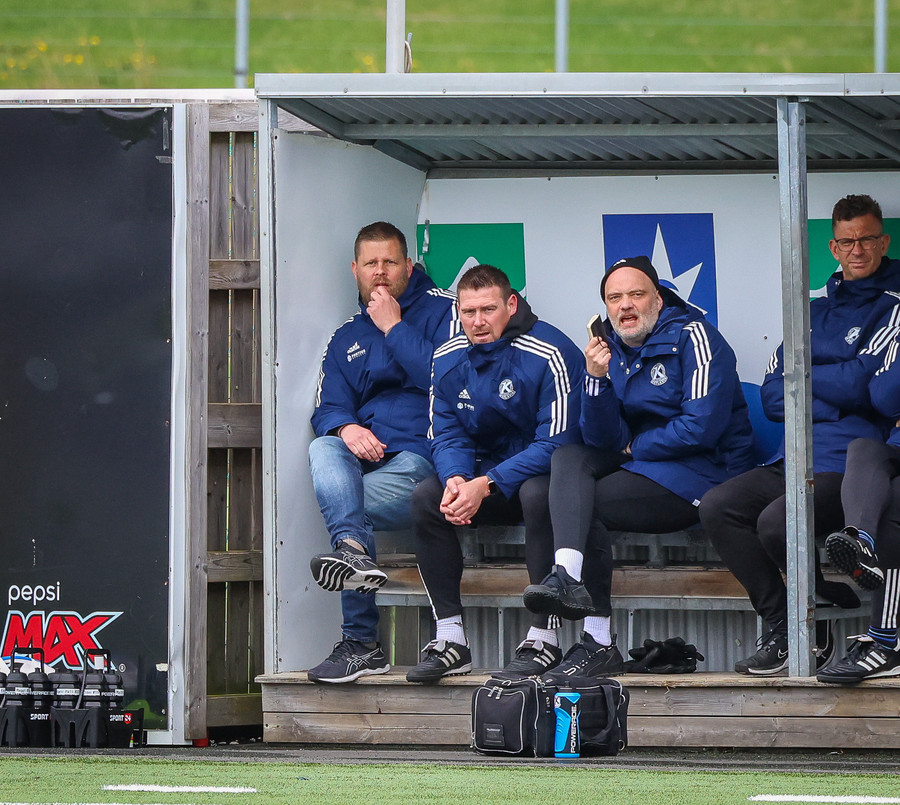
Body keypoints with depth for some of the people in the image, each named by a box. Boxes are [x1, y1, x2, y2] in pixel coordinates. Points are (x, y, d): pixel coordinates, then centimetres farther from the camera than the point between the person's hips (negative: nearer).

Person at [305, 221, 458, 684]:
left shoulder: (441, 310, 7)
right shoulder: (345, 339, 25)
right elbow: (327, 408, 12)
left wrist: (394, 328, -6)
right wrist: (346, 427, -13)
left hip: (421, 457, -5)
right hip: (367, 454, 5)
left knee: (334, 499, -30)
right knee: (323, 450, -31)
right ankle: (354, 552, -52)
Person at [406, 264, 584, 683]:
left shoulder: (549, 355, -18)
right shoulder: (448, 360, 1)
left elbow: (556, 443, -22)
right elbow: (446, 436, 2)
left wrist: (486, 485, -29)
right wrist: (456, 479, -23)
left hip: (544, 473, -5)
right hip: (486, 472, 6)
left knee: (537, 493, -38)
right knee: (426, 496, -19)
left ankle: (544, 636, -32)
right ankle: (450, 637, -19)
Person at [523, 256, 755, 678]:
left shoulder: (693, 336, -8)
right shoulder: (612, 347, 11)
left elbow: (701, 428, -17)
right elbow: (605, 440, 4)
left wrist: (635, 447, -5)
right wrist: (597, 378, -11)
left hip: (704, 474, -7)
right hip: (647, 468, 7)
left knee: (581, 505, -20)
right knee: (568, 458, -13)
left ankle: (598, 643, -22)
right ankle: (568, 575, -31)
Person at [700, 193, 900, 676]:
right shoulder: (815, 312, 21)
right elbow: (771, 396, 13)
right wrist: (832, 399, -4)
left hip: (852, 464, -7)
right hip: (794, 460, 7)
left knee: (777, 521, -31)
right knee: (718, 506, -15)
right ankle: (782, 631, -12)